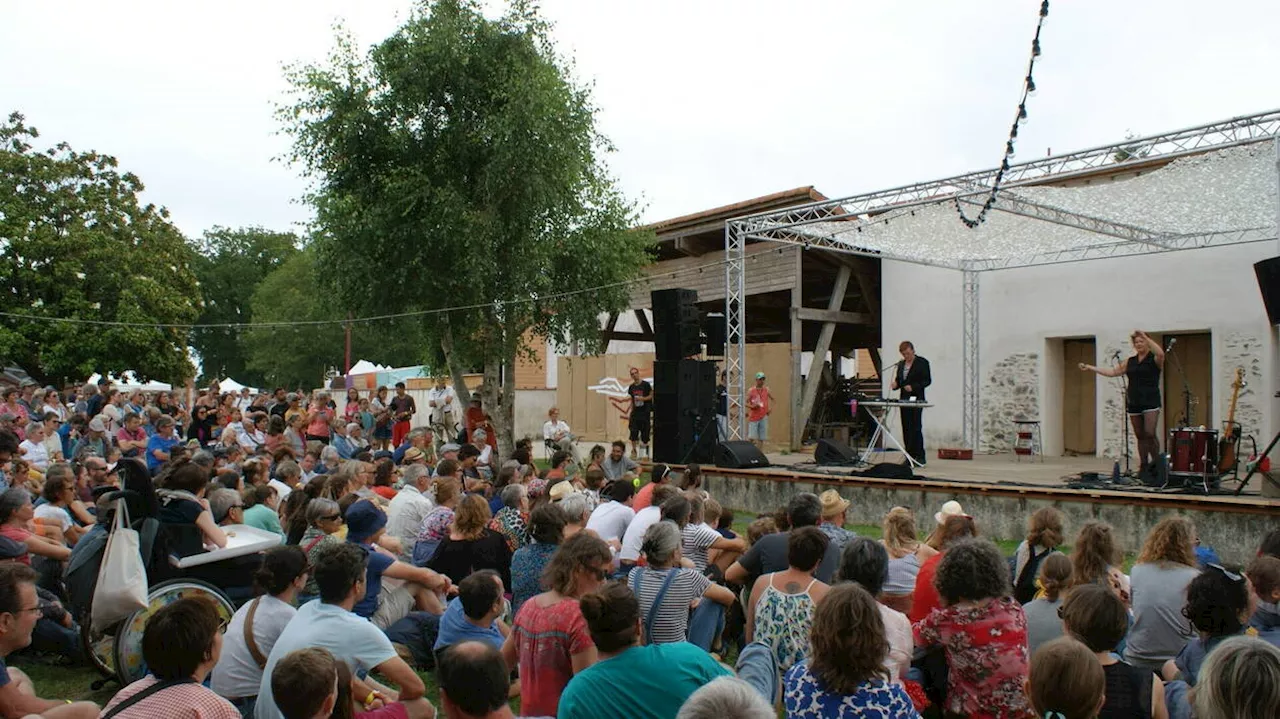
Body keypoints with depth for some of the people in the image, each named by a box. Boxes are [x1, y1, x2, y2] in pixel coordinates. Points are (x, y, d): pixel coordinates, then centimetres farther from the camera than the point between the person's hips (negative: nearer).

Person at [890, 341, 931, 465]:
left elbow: (927, 380, -7)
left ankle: (919, 456, -6)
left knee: (916, 428, -10)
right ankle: (910, 456, 9)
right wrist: (895, 384, -3)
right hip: (904, 399, 6)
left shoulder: (922, 362, -3)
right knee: (906, 429, 5)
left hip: (916, 399, -6)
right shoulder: (901, 364, 16)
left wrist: (913, 387, -20)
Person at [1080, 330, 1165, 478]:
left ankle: (1157, 462, -1)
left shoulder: (1154, 359, -1)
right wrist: (1090, 368, 10)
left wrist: (1144, 336, -25)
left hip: (1150, 402, -5)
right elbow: (1113, 372, 15)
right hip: (1133, 403, 5)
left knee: (1149, 433, -16)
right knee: (1140, 436, 6)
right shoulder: (1130, 361, 15)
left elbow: (1160, 353, -24)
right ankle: (1144, 466, 11)